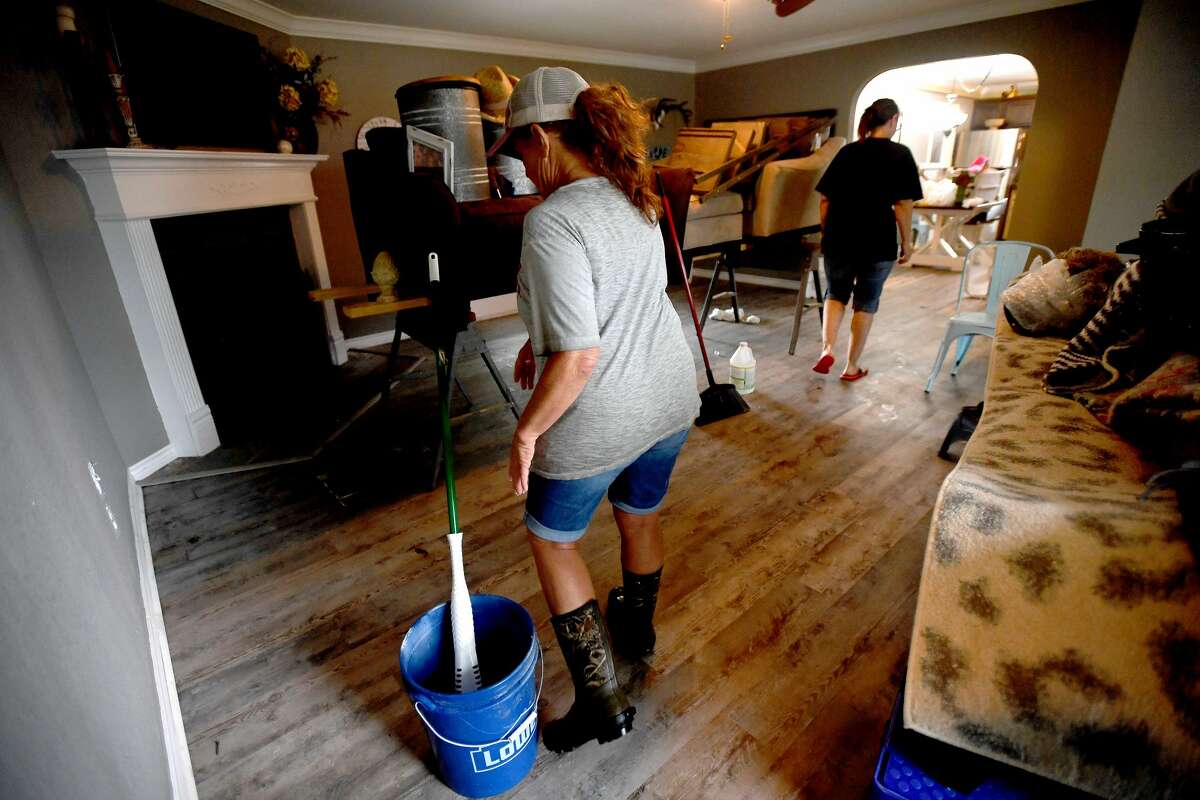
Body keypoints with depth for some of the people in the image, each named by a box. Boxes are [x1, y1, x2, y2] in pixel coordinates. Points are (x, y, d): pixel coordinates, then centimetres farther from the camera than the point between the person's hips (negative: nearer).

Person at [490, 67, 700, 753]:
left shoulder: (553, 222, -23)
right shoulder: (635, 199, 4)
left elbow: (577, 359, -28)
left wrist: (527, 431, -14)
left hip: (600, 423, -7)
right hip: (671, 400, 8)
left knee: (552, 538, 17)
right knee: (641, 514, 28)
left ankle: (602, 703, 27)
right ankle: (638, 628, 56)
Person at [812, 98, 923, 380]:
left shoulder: (847, 151, 7)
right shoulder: (900, 154, -3)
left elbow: (824, 199, 6)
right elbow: (903, 204, -7)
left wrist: (826, 232, 17)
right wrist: (907, 241, 2)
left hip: (838, 240, 3)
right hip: (877, 243, -2)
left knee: (836, 294, 20)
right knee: (866, 303, 10)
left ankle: (827, 349, -2)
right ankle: (852, 367, 16)